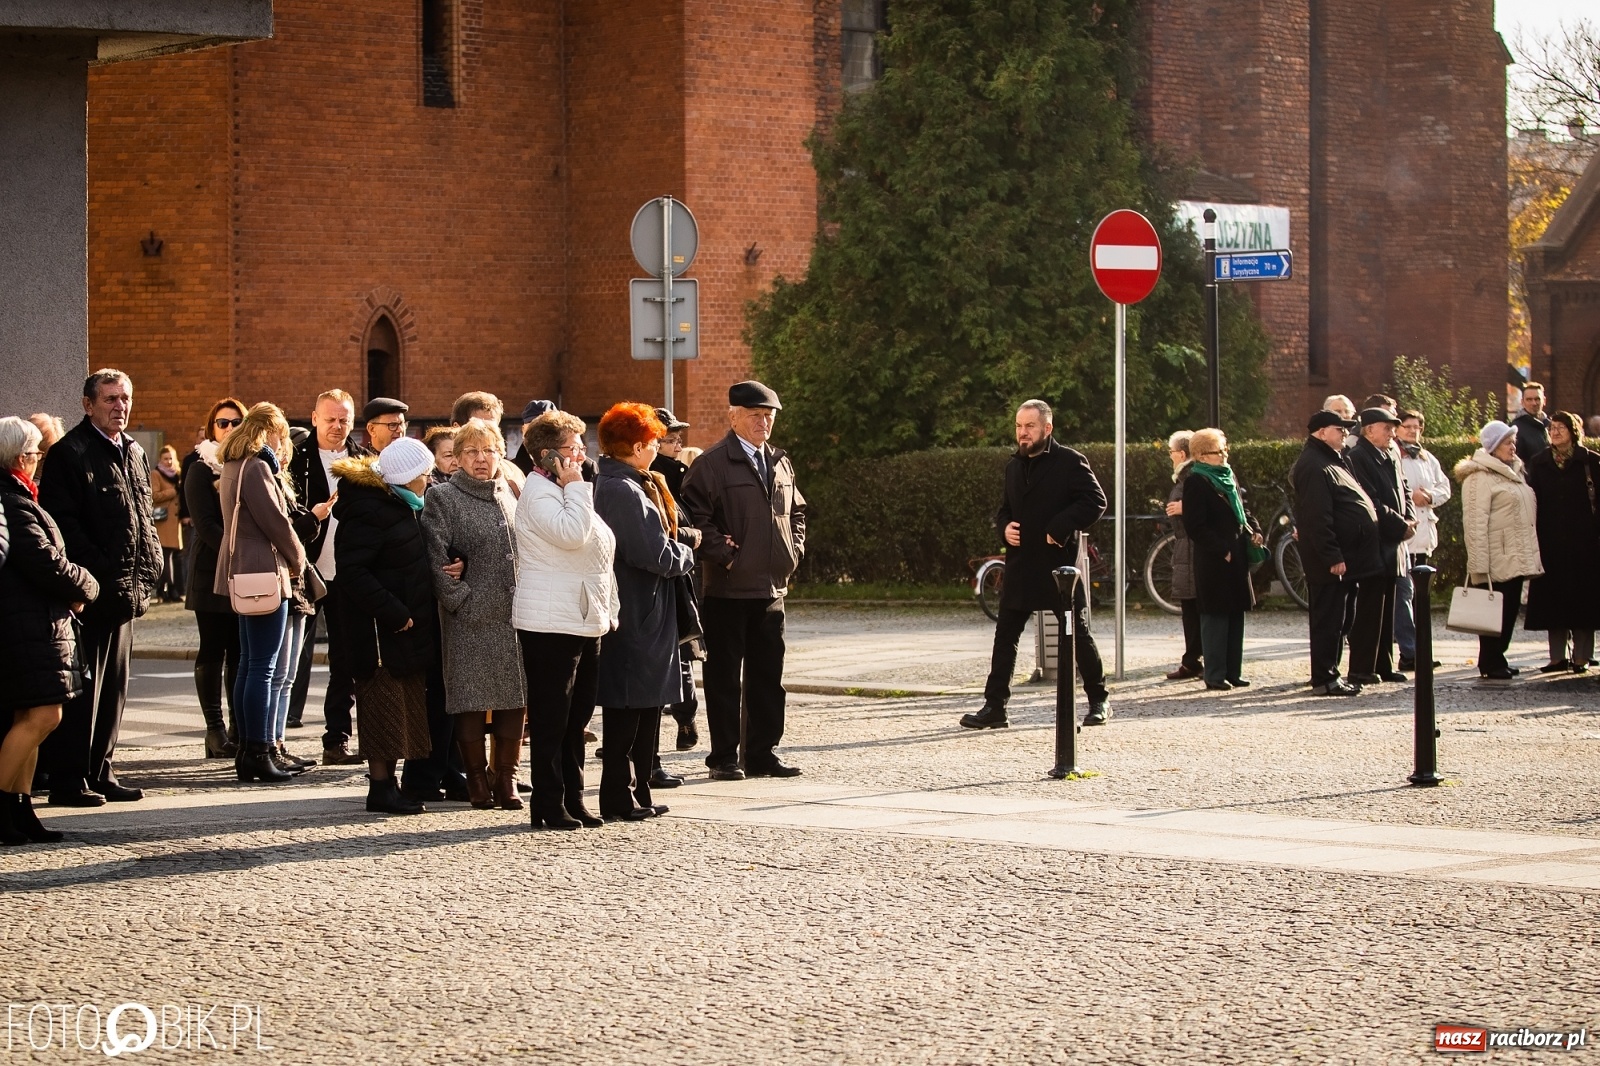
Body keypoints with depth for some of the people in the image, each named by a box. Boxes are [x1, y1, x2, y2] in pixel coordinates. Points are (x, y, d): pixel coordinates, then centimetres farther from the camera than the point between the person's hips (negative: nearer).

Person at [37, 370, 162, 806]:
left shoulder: (134, 453, 16)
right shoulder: (69, 454, -8)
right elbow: (63, 524, -15)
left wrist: (146, 572, 6)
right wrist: (103, 573, -18)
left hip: (127, 588, 8)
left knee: (113, 685, 11)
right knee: (81, 686, -5)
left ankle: (100, 772, 17)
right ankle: (68, 779, -1)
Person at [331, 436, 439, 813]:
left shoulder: (401, 507, 14)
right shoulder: (369, 510, -17)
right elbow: (352, 570, -24)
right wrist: (393, 612, -25)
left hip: (406, 624, 10)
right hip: (381, 627, -10)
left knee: (403, 708, 11)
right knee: (384, 707, -6)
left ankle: (387, 783, 15)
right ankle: (380, 788, -2)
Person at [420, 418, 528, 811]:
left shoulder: (512, 495, 15)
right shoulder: (442, 498, 0)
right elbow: (438, 559, -7)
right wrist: (460, 599, -12)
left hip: (515, 616, 4)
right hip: (470, 619, -4)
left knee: (514, 700, 3)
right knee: (471, 703, -2)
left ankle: (506, 778, 11)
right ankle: (477, 781, 8)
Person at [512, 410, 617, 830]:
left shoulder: (565, 492, 20)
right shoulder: (538, 493, -11)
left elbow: (595, 546, 26)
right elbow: (572, 534, -27)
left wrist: (607, 611, 20)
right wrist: (575, 487, -15)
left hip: (583, 621, 10)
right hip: (550, 624, -10)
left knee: (577, 716, 11)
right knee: (551, 718, -5)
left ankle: (572, 800, 16)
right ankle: (548, 806, -2)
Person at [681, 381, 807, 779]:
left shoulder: (780, 463, 14)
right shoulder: (712, 463, -8)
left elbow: (796, 511, 26)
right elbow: (694, 516, -14)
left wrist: (794, 549, 11)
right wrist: (724, 554, -15)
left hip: (772, 588, 6)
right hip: (728, 588, -6)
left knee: (767, 676, 10)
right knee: (724, 678, 1)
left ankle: (762, 754, 17)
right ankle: (723, 758, 7)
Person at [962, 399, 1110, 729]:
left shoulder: (1069, 462, -7)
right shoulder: (1015, 466, 14)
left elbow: (1095, 501, -14)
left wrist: (1060, 529, -21)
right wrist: (1004, 526, 2)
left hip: (1060, 565, -6)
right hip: (1021, 565, 6)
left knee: (1078, 634, 3)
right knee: (1005, 635, 2)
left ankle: (1099, 701, 16)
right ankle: (994, 707, 4)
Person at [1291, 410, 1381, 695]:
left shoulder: (1335, 461, 19)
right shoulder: (1314, 467, -16)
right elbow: (1317, 518, -22)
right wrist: (1332, 556, -24)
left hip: (1346, 558, 11)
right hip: (1330, 562, -11)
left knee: (1337, 620, 14)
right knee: (1328, 619, -7)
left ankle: (1330, 674, 20)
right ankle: (1324, 679, -4)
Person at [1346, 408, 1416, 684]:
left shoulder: (1391, 456, 14)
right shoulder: (1358, 458, -13)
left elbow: (1402, 491, 19)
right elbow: (1371, 503, -19)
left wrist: (1410, 518, -1)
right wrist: (1400, 526, -16)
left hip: (1392, 545, 9)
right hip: (1373, 544, -9)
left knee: (1386, 609, 12)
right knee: (1369, 607, -6)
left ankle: (1383, 666, 19)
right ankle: (1361, 669, -3)